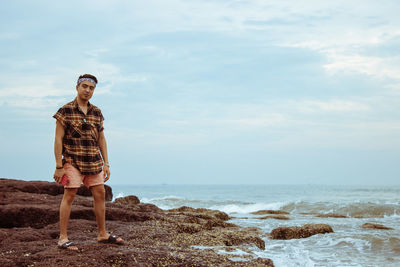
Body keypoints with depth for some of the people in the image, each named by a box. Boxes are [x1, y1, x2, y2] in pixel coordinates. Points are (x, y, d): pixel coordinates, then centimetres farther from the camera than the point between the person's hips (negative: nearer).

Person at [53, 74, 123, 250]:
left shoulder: (97, 113, 10)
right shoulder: (66, 111, -6)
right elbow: (58, 139, -8)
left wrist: (106, 164, 9)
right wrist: (59, 166, -12)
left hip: (93, 161, 6)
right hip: (72, 160, -5)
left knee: (100, 194, 6)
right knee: (69, 195, -7)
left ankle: (102, 234, 17)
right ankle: (63, 238, -2)